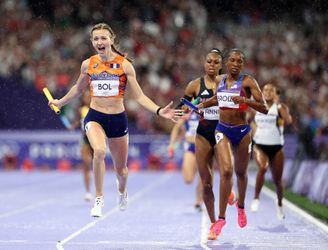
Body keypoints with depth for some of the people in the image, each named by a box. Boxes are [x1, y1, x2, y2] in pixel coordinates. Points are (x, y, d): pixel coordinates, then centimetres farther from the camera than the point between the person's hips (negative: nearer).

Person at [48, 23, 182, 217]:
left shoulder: (124, 65, -6)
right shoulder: (88, 65, 0)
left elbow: (139, 96, -5)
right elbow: (78, 89, 20)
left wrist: (159, 111, -18)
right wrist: (59, 103, 28)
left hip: (118, 119, 0)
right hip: (95, 117, 0)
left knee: (121, 169, 13)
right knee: (99, 151, -32)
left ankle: (122, 192, 51)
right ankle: (99, 199, -16)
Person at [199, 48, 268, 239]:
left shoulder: (248, 81, -9)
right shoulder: (220, 80, 5)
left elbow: (264, 108, -15)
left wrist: (245, 100, -28)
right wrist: (202, 105, 14)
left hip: (242, 131, -1)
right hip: (222, 130, 1)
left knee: (241, 172, 14)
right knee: (226, 170, -17)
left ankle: (241, 206, 44)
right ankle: (221, 218, -14)